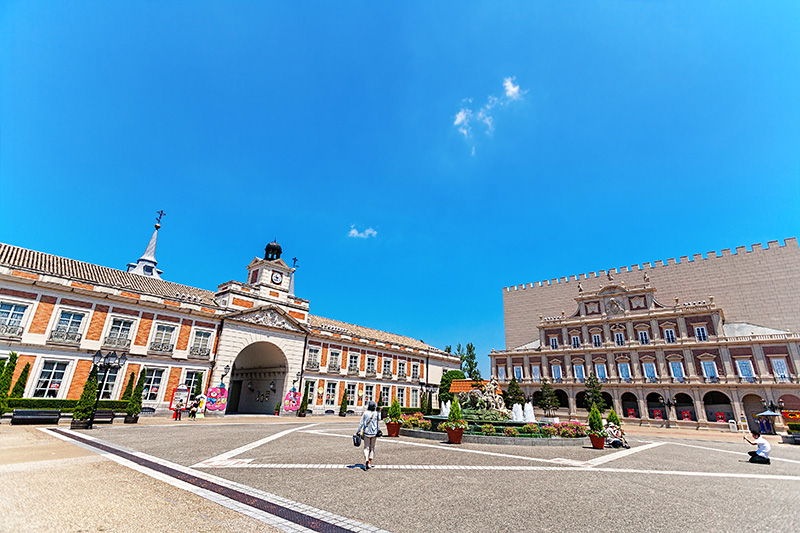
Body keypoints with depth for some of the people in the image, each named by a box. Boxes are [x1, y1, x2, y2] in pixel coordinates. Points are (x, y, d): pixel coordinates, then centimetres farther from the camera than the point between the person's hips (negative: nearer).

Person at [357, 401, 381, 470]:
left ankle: (366, 460, -17)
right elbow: (379, 419, 17)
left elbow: (361, 423, -3)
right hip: (374, 433, 0)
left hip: (367, 433, 0)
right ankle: (370, 463, 9)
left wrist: (358, 431, 5)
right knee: (372, 448, 12)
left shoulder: (365, 413, -5)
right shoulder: (376, 413, -5)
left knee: (366, 448, 7)